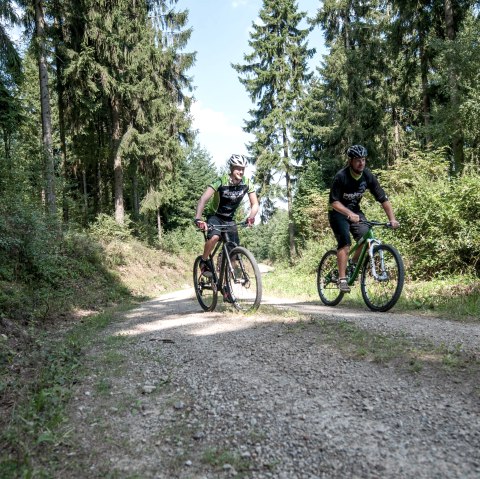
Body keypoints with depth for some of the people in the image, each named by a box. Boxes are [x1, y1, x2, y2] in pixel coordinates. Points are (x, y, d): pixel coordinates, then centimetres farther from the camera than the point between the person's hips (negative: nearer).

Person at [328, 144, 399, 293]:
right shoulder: (341, 176, -23)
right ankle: (342, 279, -15)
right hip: (338, 212, -4)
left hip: (355, 210, 5)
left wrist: (392, 219, -21)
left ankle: (354, 264, 13)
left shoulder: (368, 176, -11)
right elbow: (333, 202, -27)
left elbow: (383, 199, -9)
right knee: (345, 243, -21)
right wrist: (349, 214, -42)